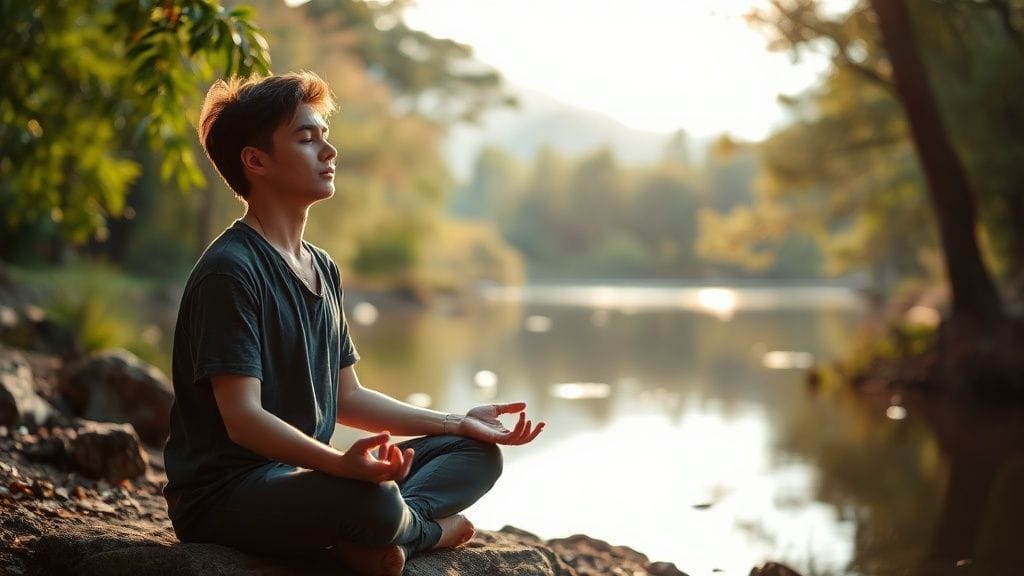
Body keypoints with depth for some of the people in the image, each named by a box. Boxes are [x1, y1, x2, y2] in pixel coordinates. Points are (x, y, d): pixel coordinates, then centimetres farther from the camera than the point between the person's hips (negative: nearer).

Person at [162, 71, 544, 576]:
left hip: (306, 474, 10)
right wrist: (341, 463, -39)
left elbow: (347, 397, 19)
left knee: (479, 453, 8)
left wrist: (458, 423, 14)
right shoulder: (229, 271, -16)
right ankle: (428, 527, -4)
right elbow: (241, 417, -23)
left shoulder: (323, 270, 14)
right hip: (225, 496, -10)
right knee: (377, 503, -38)